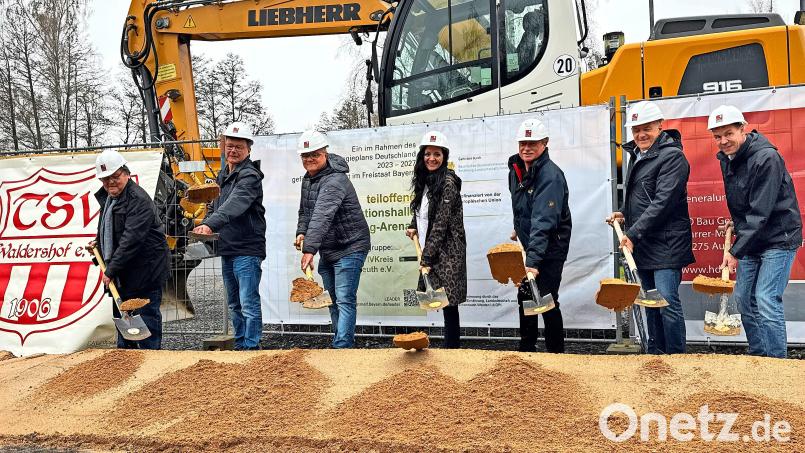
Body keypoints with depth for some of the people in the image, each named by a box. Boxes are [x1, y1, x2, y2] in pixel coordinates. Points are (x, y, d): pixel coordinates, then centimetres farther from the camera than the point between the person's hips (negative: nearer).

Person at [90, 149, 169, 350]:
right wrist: (98, 242, 14)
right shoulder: (107, 197, 12)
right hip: (123, 272, 10)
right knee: (121, 315, 18)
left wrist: (111, 270, -26)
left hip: (146, 269, -10)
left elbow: (131, 239, -27)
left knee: (146, 315, -6)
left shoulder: (138, 200, -20)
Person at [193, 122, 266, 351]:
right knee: (234, 304, 17)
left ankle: (252, 347, -2)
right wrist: (204, 224, 6)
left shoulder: (249, 176, -14)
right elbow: (215, 205, 24)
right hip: (227, 249, 9)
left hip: (247, 250, -9)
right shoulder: (222, 175, 15)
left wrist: (210, 225, -44)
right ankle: (240, 345, 27)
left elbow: (234, 205, -31)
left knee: (249, 304, -9)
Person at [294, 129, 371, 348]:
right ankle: (343, 342, 28)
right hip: (327, 250, 10)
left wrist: (310, 248, -45)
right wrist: (301, 232, 4)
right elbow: (305, 211, 21)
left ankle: (342, 347, -14)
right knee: (333, 300, 16)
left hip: (349, 248, -10)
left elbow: (322, 217, -36)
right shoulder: (308, 178, 9)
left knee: (345, 301, -12)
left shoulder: (334, 181, -24)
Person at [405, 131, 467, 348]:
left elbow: (441, 224, -16)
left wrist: (427, 258, -17)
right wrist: (414, 226, 10)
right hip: (431, 250, 8)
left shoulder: (448, 182, -13)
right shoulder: (424, 180, 12)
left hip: (447, 251, -8)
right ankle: (452, 347, 15)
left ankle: (452, 349, 1)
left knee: (448, 303, -6)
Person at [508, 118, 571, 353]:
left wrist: (533, 260, -42)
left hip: (550, 248, -9)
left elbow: (543, 222, -35)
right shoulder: (516, 168, 2)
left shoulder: (550, 176, -25)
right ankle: (526, 349, 30)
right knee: (524, 296, 16)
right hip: (529, 245, 9)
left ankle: (556, 353, 10)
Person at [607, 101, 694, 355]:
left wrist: (633, 234, -22)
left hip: (665, 245, -9)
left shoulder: (672, 156, -13)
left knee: (667, 302, -9)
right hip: (641, 244, 9)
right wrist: (624, 213, 8)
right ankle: (655, 354, 26)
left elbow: (663, 202, -21)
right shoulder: (637, 155, 15)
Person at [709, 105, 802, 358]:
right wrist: (736, 224, 8)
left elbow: (761, 212, -24)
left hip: (778, 238, -8)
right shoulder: (727, 159, 5)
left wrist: (736, 251, -24)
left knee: (766, 300, -14)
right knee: (744, 299, 9)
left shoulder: (766, 158, -21)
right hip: (750, 239, 8)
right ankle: (758, 356, 22)